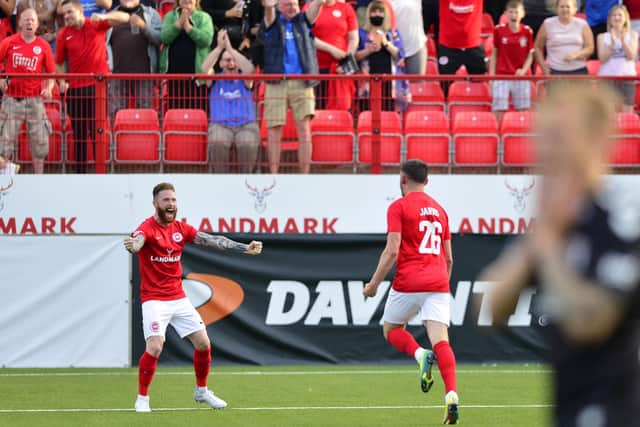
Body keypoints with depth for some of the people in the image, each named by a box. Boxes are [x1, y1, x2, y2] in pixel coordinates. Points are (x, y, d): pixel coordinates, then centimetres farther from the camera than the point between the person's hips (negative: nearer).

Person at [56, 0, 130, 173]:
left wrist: (103, 17, -25)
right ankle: (80, 171, 13)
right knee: (79, 133, 7)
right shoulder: (63, 34, 3)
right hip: (75, 87, 2)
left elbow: (124, 17, -8)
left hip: (98, 85, -2)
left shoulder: (97, 25, -1)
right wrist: (62, 81, -8)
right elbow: (59, 63, 9)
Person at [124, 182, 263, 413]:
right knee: (154, 347, -20)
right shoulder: (148, 228, -14)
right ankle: (142, 399, -4)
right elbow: (138, 241, -37)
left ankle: (201, 391, 28)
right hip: (154, 300, -6)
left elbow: (212, 240, 4)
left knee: (203, 343, 7)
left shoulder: (181, 228, 5)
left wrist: (245, 248, -4)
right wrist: (132, 245, -62)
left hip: (178, 298, 6)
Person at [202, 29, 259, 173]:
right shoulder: (215, 80, 16)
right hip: (220, 125, 0)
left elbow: (249, 69, -8)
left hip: (246, 125, 0)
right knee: (218, 142, -35)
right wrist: (220, 47, -11)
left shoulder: (244, 80, 15)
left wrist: (230, 48, -9)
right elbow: (205, 69, -4)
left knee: (247, 144, -34)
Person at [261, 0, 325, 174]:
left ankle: (305, 177, -2)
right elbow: (269, 15, -12)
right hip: (276, 83, -1)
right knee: (274, 131, -2)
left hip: (302, 83, 1)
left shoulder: (303, 21, 15)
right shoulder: (273, 22, 10)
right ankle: (273, 177, 3)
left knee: (304, 130, -4)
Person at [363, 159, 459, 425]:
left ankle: (420, 355, -13)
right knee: (440, 340, -6)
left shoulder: (399, 207, 0)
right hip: (438, 283, 4)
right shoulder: (439, 210, 18)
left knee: (391, 329, 18)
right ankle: (451, 394, -27)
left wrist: (374, 283, -3)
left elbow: (392, 251, -10)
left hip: (408, 283, -4)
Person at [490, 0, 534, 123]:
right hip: (501, 76, -1)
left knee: (522, 112, 3)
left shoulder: (527, 32, 0)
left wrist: (524, 70, -10)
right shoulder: (499, 30, 0)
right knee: (499, 111, -3)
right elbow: (494, 54, 6)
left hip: (522, 77, 1)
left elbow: (530, 56, 7)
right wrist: (491, 75, 1)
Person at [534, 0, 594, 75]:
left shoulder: (582, 25, 5)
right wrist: (543, 66, 1)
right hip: (556, 71, -1)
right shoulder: (548, 25, 4)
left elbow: (590, 48, 3)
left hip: (579, 71, 1)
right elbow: (538, 47, 11)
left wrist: (575, 55, -15)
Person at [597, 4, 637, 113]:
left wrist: (623, 40, -17)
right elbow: (602, 59, -4)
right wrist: (612, 42, -16)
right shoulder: (602, 37, 5)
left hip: (627, 77, 0)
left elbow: (631, 56, -4)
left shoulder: (632, 35, 7)